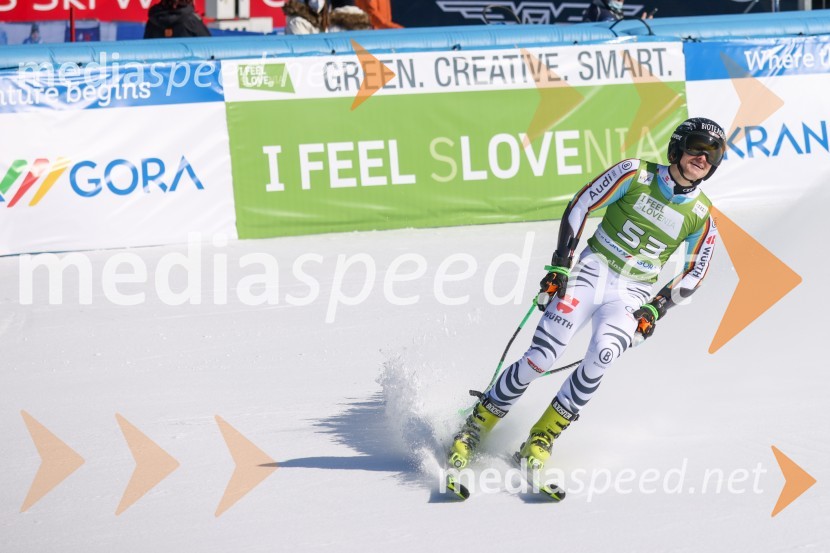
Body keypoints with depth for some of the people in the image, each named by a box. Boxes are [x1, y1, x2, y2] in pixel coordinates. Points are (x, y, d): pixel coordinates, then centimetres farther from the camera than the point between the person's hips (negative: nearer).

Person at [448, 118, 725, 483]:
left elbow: (694, 274, 12)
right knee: (541, 358, -16)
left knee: (603, 354, -30)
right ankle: (476, 425, 2)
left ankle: (544, 436, -17)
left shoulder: (701, 217, 3)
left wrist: (655, 310, -1)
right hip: (592, 272, -1)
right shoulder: (636, 174, -3)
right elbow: (579, 206, -1)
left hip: (633, 296, 1)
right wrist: (559, 265, -7)